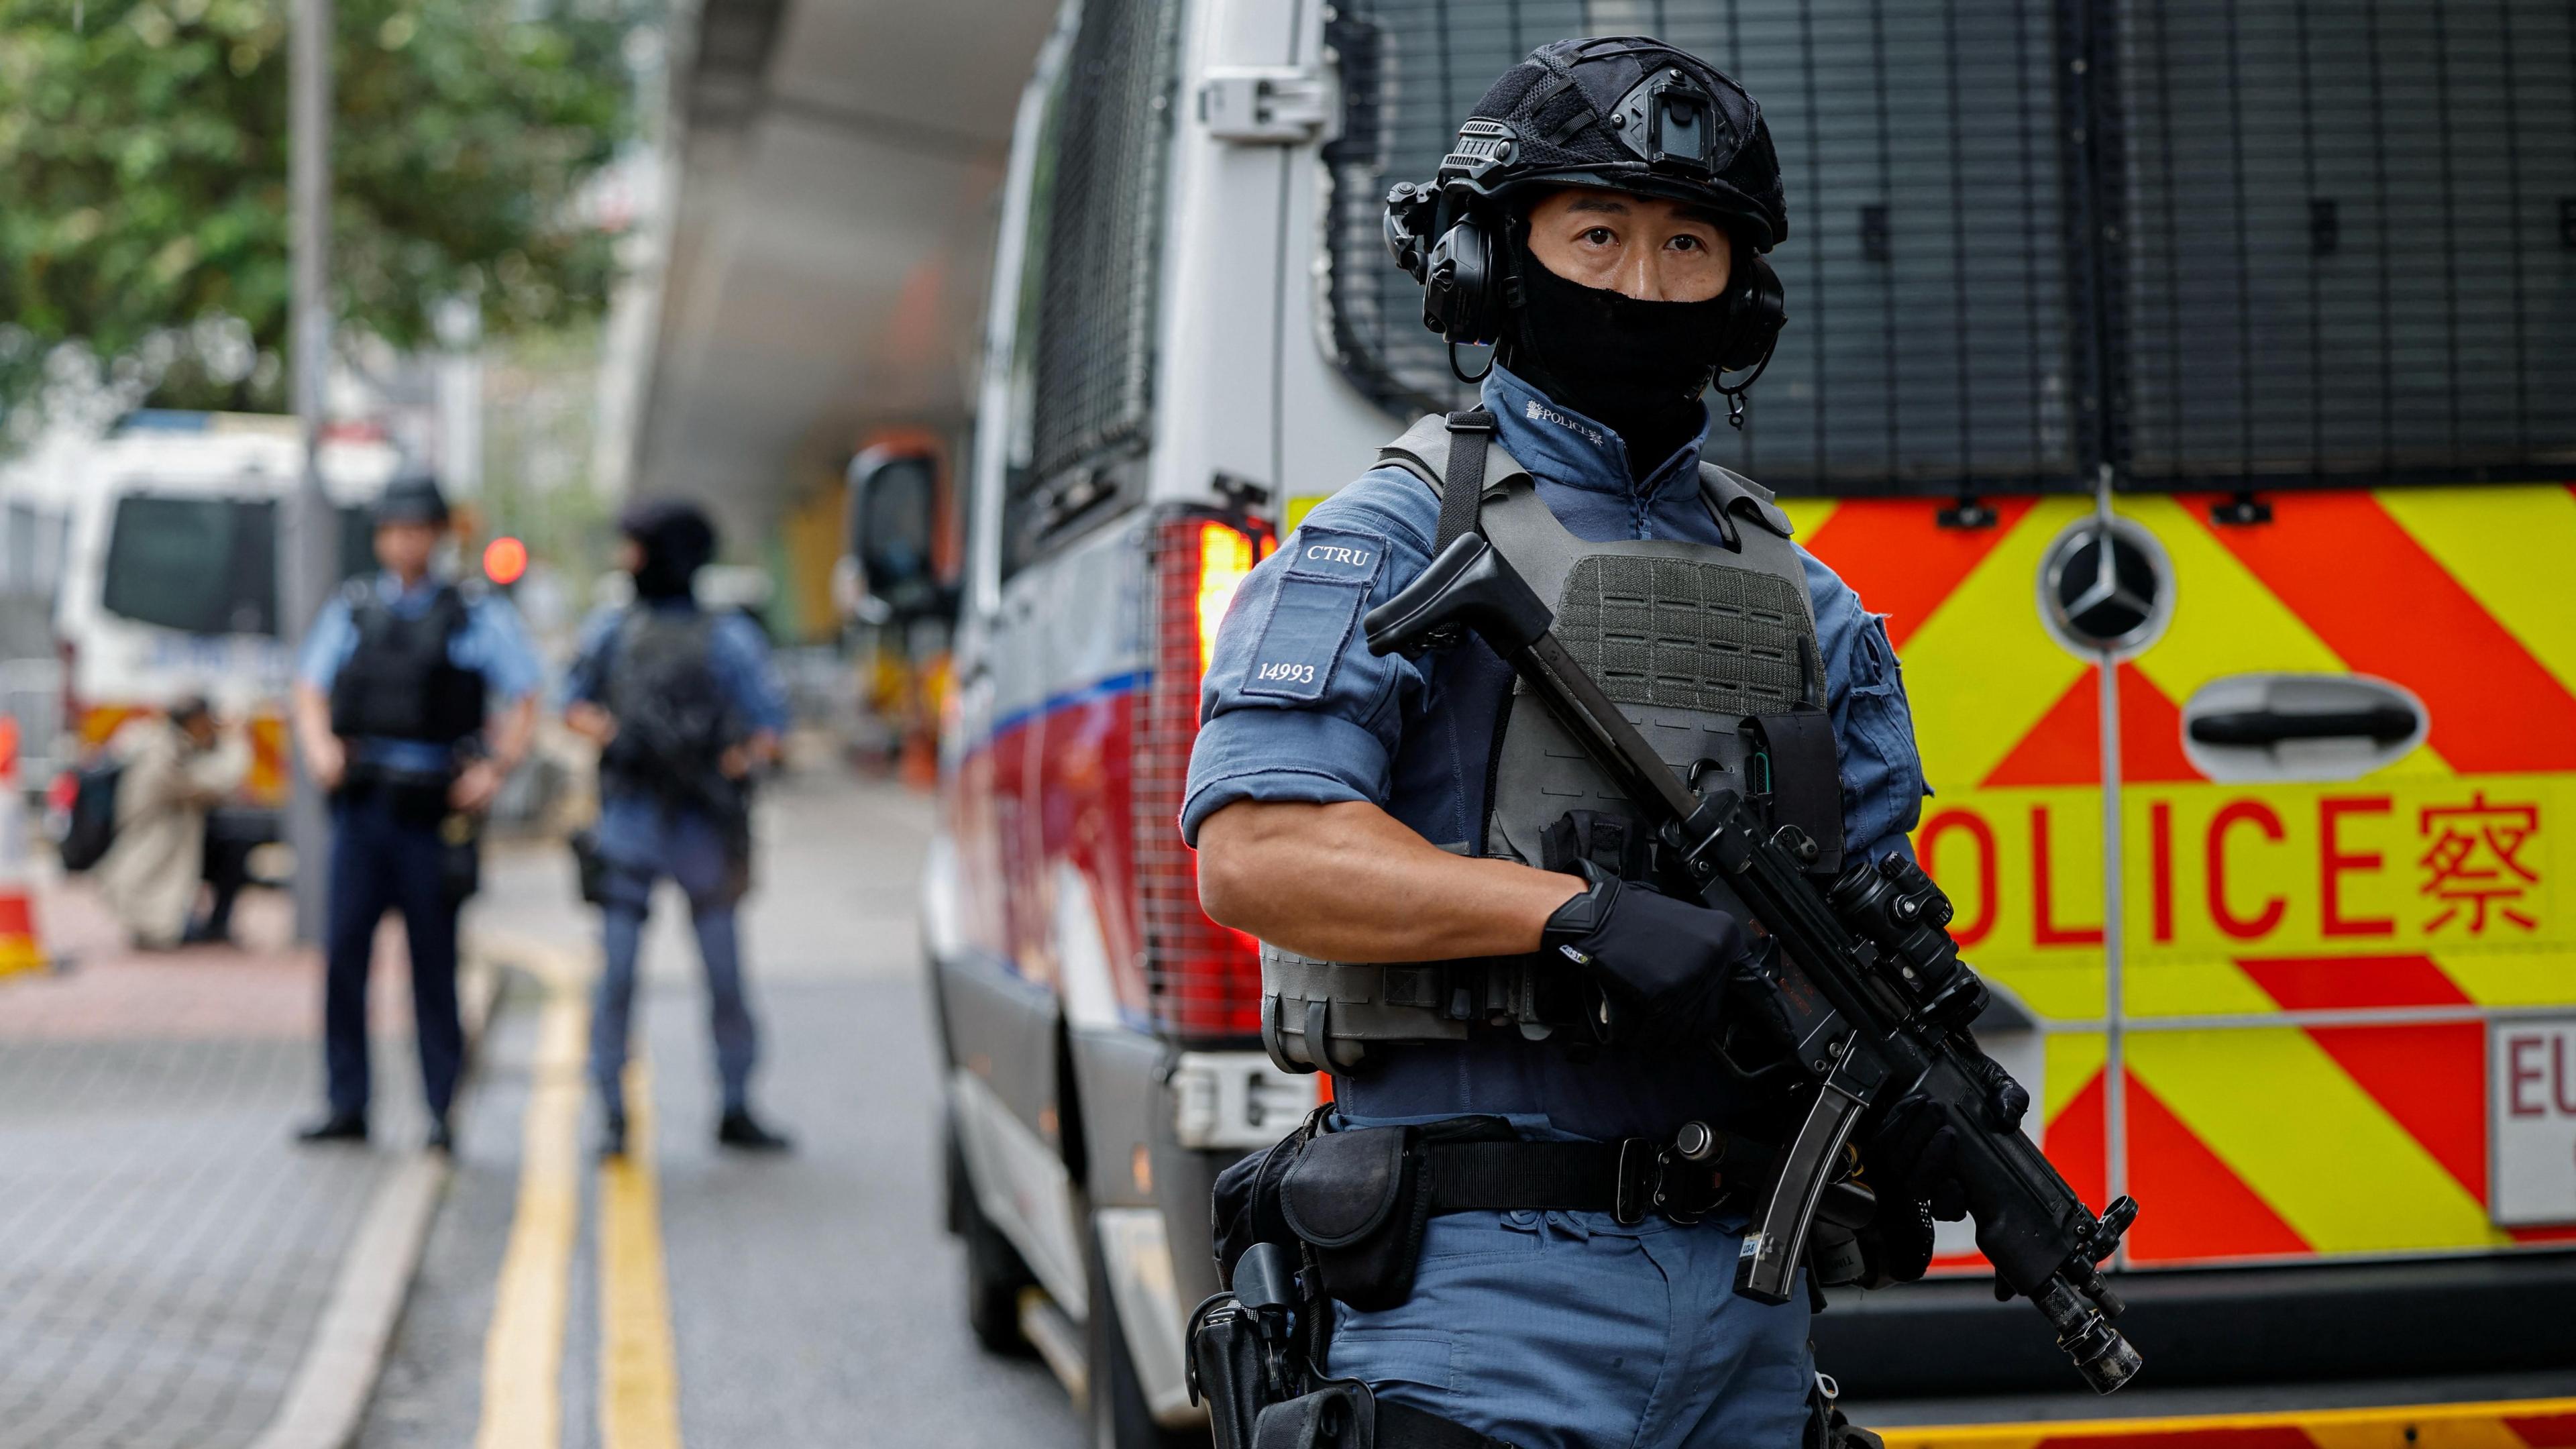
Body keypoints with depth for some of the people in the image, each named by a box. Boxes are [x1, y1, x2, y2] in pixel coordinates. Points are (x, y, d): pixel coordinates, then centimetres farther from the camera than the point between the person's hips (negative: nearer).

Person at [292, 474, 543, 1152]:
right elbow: (311, 691, 15)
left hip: (435, 810, -3)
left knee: (434, 962, 0)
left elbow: (523, 701, 5)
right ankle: (347, 1106, 6)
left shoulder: (478, 613, 4)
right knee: (343, 951, -1)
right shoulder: (351, 608, 12)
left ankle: (442, 1114, 7)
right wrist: (320, 746, -4)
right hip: (362, 806, 3)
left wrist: (495, 769, -9)